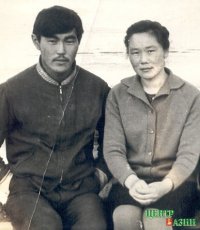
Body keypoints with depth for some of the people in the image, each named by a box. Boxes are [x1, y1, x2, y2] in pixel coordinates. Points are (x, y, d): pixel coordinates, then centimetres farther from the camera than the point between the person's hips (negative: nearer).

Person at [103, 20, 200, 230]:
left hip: (176, 183, -1)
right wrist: (130, 180, -24)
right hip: (131, 180, 2)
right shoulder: (117, 94, 4)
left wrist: (166, 185, -27)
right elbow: (112, 150, -4)